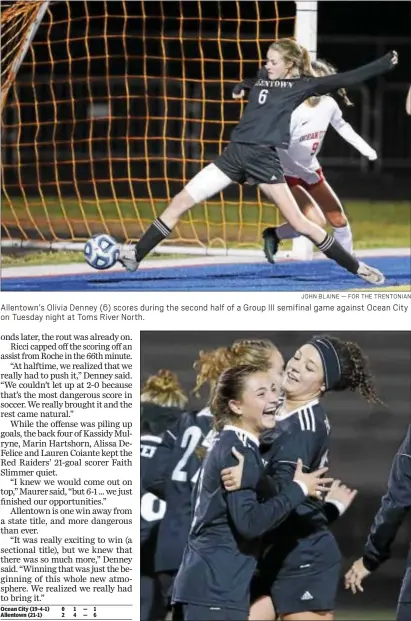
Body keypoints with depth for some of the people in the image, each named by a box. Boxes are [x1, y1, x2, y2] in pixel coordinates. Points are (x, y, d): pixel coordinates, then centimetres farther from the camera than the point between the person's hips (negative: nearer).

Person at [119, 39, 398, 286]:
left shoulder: (302, 85, 1)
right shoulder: (262, 78, 15)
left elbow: (347, 78, -3)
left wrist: (387, 62, -6)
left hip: (264, 158, -5)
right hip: (235, 153, 5)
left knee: (299, 223, -8)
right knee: (181, 201, 0)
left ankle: (356, 267, 5)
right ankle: (135, 256, 7)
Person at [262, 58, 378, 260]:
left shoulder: (328, 104, -8)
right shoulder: (291, 110, -27)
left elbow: (341, 126, 15)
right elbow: (278, 150, -26)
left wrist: (365, 148, 12)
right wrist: (305, 174, -25)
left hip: (311, 171, 6)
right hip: (287, 174, -6)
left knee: (338, 219, 7)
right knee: (316, 222, -19)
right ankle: (274, 235, 4)